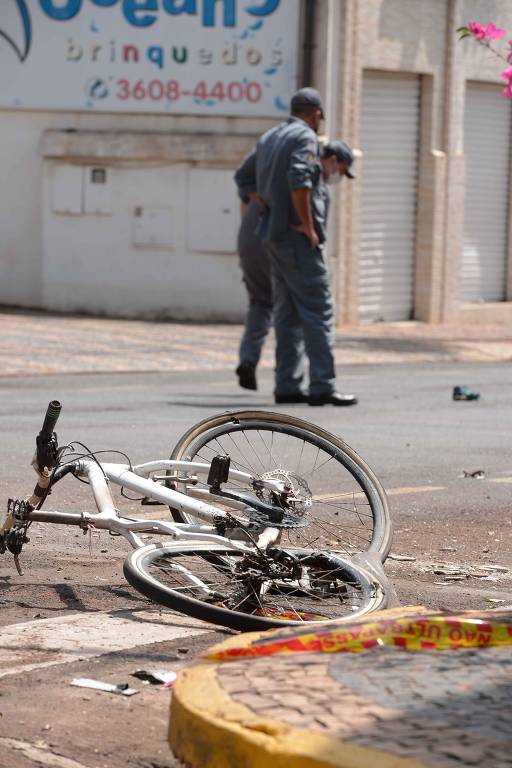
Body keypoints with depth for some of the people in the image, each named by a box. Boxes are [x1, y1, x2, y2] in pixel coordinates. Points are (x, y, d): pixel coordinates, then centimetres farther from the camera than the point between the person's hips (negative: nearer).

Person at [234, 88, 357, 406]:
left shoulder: (269, 138, 17)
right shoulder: (306, 138, -10)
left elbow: (244, 177, 26)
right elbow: (298, 179, -25)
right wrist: (307, 225, -18)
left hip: (274, 234, 9)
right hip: (299, 237, -9)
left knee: (288, 314, 10)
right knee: (318, 311, -7)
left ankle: (287, 385, 10)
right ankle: (323, 387, -9)